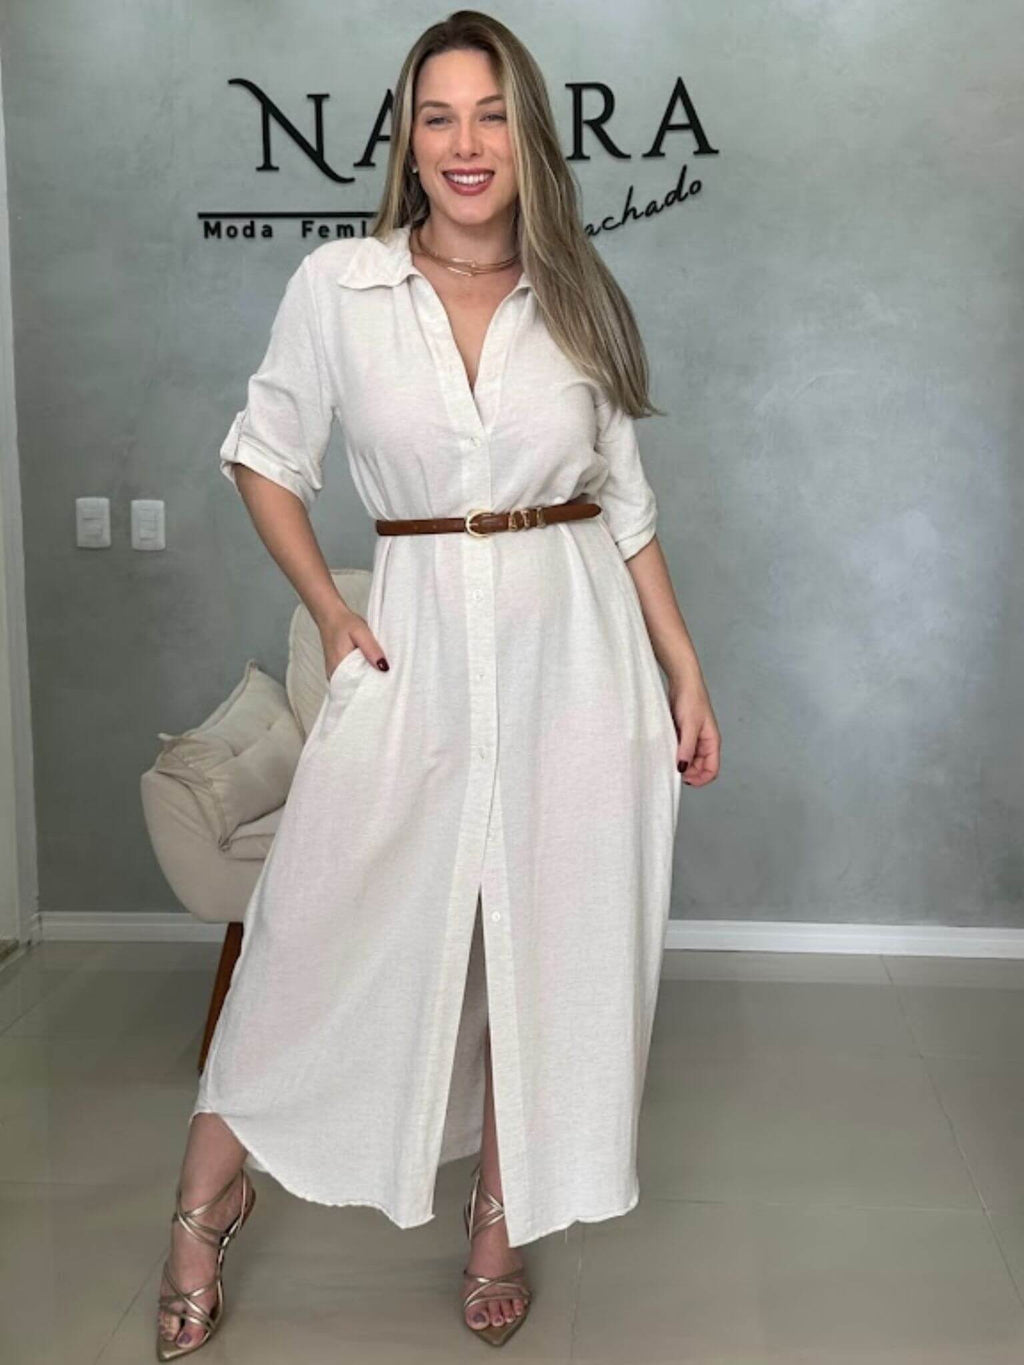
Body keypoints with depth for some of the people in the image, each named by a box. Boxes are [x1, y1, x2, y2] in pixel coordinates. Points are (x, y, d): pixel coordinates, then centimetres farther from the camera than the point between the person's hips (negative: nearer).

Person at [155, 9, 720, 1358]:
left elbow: (626, 501, 8)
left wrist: (687, 675, 6)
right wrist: (331, 612, -1)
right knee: (323, 928, 4)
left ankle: (500, 1221, 28)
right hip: (420, 647, -1)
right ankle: (203, 1211, 25)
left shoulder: (578, 298, 3)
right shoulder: (338, 285, -3)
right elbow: (265, 454, 7)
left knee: (548, 938, 8)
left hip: (574, 649, 2)